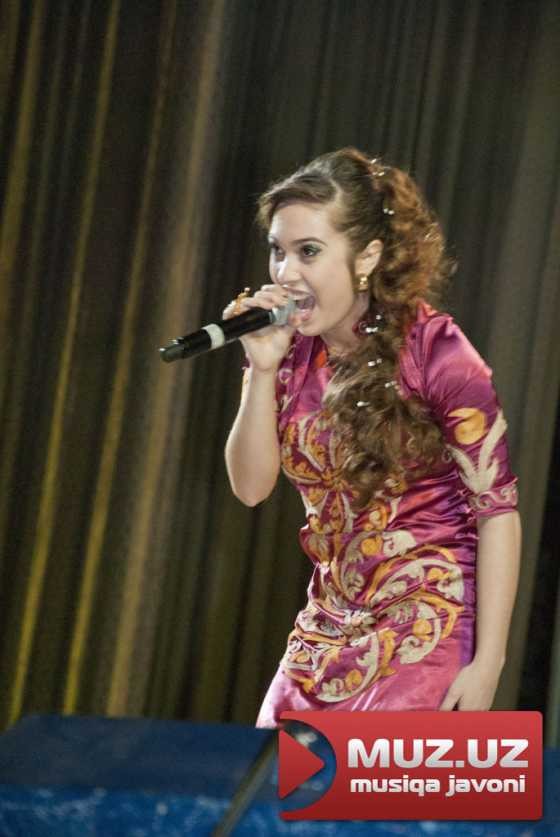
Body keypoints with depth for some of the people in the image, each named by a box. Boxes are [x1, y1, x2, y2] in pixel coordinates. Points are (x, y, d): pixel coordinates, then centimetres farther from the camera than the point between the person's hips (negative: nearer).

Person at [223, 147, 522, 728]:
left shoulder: (435, 353, -14)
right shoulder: (291, 349, 2)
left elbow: (498, 509, -13)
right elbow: (250, 486, 1)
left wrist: (487, 664, -17)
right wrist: (263, 369, -13)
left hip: (428, 633, -5)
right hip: (330, 630, 6)